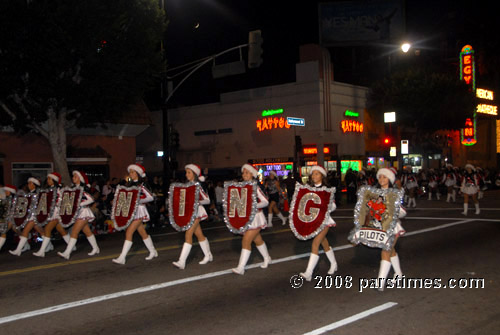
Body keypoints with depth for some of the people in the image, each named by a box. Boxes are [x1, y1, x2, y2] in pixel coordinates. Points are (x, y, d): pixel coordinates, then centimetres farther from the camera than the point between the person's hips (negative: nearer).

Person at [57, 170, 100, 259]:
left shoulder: (82, 189, -13)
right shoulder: (74, 188, 11)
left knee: (74, 231, -13)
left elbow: (91, 199, -18)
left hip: (83, 211, -9)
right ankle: (95, 249, 26)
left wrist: (80, 204, -23)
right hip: (77, 212, 9)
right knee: (87, 231, 15)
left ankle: (67, 253, -15)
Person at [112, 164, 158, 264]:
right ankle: (153, 252, 28)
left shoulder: (140, 185, -12)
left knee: (129, 232, -13)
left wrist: (138, 201, -20)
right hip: (132, 211, 9)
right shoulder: (131, 184, 11)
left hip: (139, 210, -9)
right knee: (142, 232, 15)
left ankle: (122, 258, -12)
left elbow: (151, 197, -18)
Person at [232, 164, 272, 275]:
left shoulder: (255, 188, -13)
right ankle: (267, 258, 39)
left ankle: (241, 268, -9)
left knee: (246, 241, -12)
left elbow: (265, 201, -13)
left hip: (255, 217, -7)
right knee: (257, 240, 20)